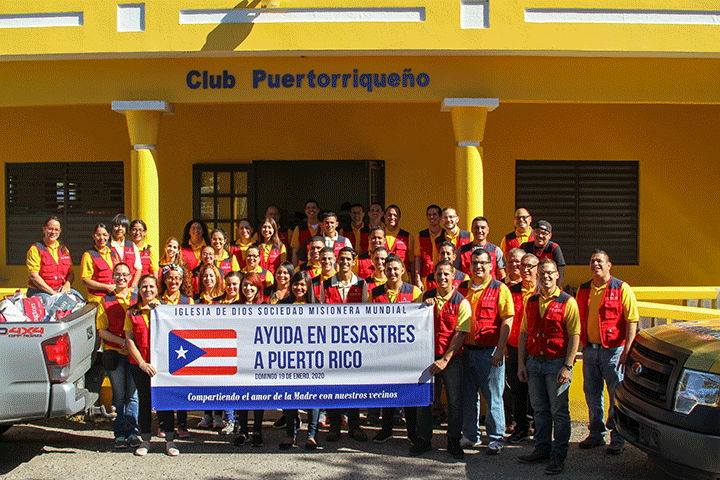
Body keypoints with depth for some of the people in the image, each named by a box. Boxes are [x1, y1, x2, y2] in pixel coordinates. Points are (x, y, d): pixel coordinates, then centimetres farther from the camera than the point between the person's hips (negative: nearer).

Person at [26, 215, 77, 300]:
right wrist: (53, 292, -16)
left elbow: (71, 273, 18)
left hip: (61, 289, 5)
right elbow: (33, 276, -10)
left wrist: (67, 285, -6)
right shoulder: (35, 249, -1)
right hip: (40, 291, -5)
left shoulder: (64, 249, 18)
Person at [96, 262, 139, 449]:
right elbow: (102, 330, 3)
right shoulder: (106, 301, 8)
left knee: (133, 395, 1)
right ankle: (120, 434, 8)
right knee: (119, 395, 1)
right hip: (114, 352, 0)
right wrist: (121, 341, -11)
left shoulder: (137, 300, 10)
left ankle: (132, 432, 8)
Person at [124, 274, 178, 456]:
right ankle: (145, 441, 16)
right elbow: (129, 340, 2)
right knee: (144, 401, 5)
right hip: (139, 363, 1)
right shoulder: (132, 312, 7)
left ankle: (170, 441, 6)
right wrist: (142, 363, -8)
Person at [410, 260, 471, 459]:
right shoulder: (426, 297, 6)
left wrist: (445, 360, -17)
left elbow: (460, 335, -9)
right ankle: (423, 439, 17)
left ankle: (453, 441, 15)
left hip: (451, 358, -3)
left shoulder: (461, 302, -4)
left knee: (454, 399, 1)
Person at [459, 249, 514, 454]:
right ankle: (470, 435, 22)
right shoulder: (463, 288, 11)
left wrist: (500, 350, -14)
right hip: (466, 350, 5)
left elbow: (507, 321, -8)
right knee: (468, 395, 10)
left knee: (493, 396, 1)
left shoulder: (499, 289, -3)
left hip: (490, 351, -4)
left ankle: (496, 438, 11)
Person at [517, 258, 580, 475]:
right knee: (540, 409, 12)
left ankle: (558, 455, 7)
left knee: (559, 411, 1)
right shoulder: (531, 302, 10)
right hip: (534, 361, 5)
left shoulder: (567, 302, -5)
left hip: (557, 363, -5)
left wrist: (567, 367, -15)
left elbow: (574, 336, -9)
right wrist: (521, 363, 6)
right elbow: (524, 333, 13)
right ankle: (542, 449, 23)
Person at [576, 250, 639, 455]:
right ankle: (596, 434, 22)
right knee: (592, 393, 10)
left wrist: (627, 351, -16)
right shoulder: (583, 290, 11)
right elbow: (579, 321, 18)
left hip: (613, 349, -5)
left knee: (617, 395, 0)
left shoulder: (621, 289, -5)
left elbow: (632, 321, -9)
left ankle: (618, 438, 9)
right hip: (589, 349, 5)